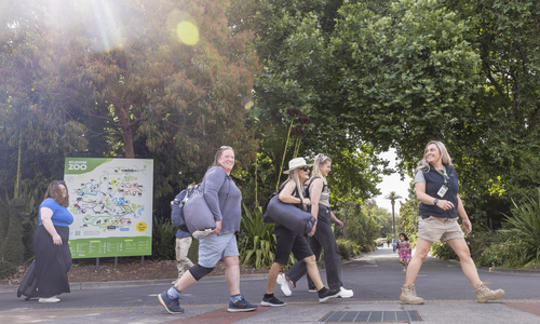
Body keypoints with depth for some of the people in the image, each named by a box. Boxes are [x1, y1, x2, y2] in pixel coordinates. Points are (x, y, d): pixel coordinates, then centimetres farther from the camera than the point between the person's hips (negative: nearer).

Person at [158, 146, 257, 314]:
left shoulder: (226, 177, 21)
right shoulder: (217, 172, -11)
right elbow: (209, 193, -26)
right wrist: (218, 218, -28)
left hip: (226, 230, 10)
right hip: (215, 230, -10)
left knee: (233, 261, 2)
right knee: (205, 266, -6)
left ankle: (236, 301, 4)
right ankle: (169, 295, 2)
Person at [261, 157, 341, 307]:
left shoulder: (299, 186, 20)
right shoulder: (291, 183, -9)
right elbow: (282, 196, -29)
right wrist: (302, 201, -18)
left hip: (295, 230, 9)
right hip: (285, 228, -9)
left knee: (310, 258, 3)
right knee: (279, 262, -4)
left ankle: (322, 292, 3)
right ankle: (268, 297, 5)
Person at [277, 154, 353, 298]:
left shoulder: (320, 181, 23)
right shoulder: (318, 180, -9)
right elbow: (314, 203, -18)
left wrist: (335, 219, 30)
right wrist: (314, 223, -24)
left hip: (320, 220, 10)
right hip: (320, 219, -10)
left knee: (312, 254, 9)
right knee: (332, 252, -4)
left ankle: (286, 277, 8)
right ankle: (336, 287, 1)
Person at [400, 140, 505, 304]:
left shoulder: (451, 171, 15)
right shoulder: (423, 172, 0)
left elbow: (455, 197, 20)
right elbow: (420, 194, -11)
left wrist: (465, 218, 19)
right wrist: (437, 201, -28)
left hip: (450, 220, 5)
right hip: (430, 219, -5)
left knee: (465, 253, 1)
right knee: (420, 255, -7)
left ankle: (481, 291, 3)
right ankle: (407, 291, -2)